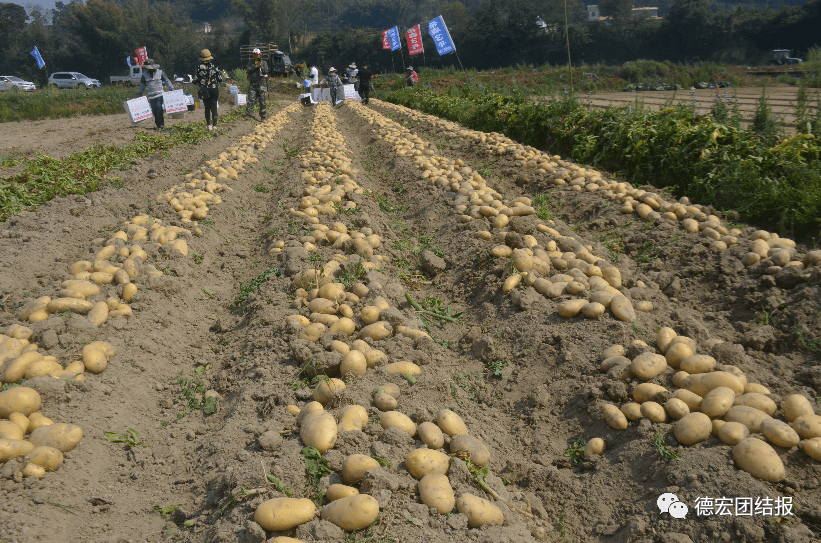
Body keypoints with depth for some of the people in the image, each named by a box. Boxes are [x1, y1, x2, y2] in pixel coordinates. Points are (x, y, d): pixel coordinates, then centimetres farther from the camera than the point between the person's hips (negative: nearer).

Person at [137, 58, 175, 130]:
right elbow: (142, 84, 18)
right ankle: (158, 125, 12)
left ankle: (162, 124, -9)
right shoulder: (145, 75, 8)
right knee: (154, 111, 2)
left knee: (160, 108, -16)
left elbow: (166, 80, 10)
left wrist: (171, 89, 5)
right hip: (151, 96, 2)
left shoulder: (160, 72, 4)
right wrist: (140, 93, 13)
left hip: (160, 94, -2)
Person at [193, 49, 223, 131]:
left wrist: (200, 85, 16)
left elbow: (195, 80, -3)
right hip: (214, 90, -1)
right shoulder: (214, 67, -8)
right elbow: (220, 79, -4)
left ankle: (209, 125, 15)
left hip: (204, 91, 1)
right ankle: (214, 125, -1)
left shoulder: (199, 68, -7)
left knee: (207, 108, 14)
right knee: (214, 108, 3)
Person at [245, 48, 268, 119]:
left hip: (261, 83, -1)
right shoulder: (251, 63, 14)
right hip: (252, 83, 1)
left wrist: (262, 67, -28)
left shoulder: (264, 63, 8)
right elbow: (247, 70, -2)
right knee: (250, 100, -9)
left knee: (262, 101, -1)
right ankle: (249, 114, -10)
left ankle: (263, 116, 6)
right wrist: (255, 66, -12)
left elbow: (266, 71, -8)